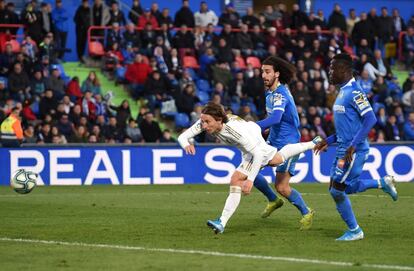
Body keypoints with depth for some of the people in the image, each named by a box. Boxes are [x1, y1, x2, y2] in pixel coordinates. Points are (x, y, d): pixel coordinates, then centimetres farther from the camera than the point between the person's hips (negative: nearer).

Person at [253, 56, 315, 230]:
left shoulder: (280, 94, -22)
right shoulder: (271, 92, 7)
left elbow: (275, 118, -40)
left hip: (287, 145, -9)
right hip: (273, 142, 9)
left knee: (281, 187, -10)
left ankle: (306, 213, 12)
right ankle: (273, 201, 21)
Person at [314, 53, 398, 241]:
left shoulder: (353, 92, -17)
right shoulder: (343, 92, 14)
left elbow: (370, 119, -24)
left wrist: (354, 145, -28)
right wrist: (328, 141, 20)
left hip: (354, 151, -10)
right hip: (343, 150, 10)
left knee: (337, 190, -5)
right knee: (343, 188, 14)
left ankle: (354, 231, 8)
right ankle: (383, 183, 24)